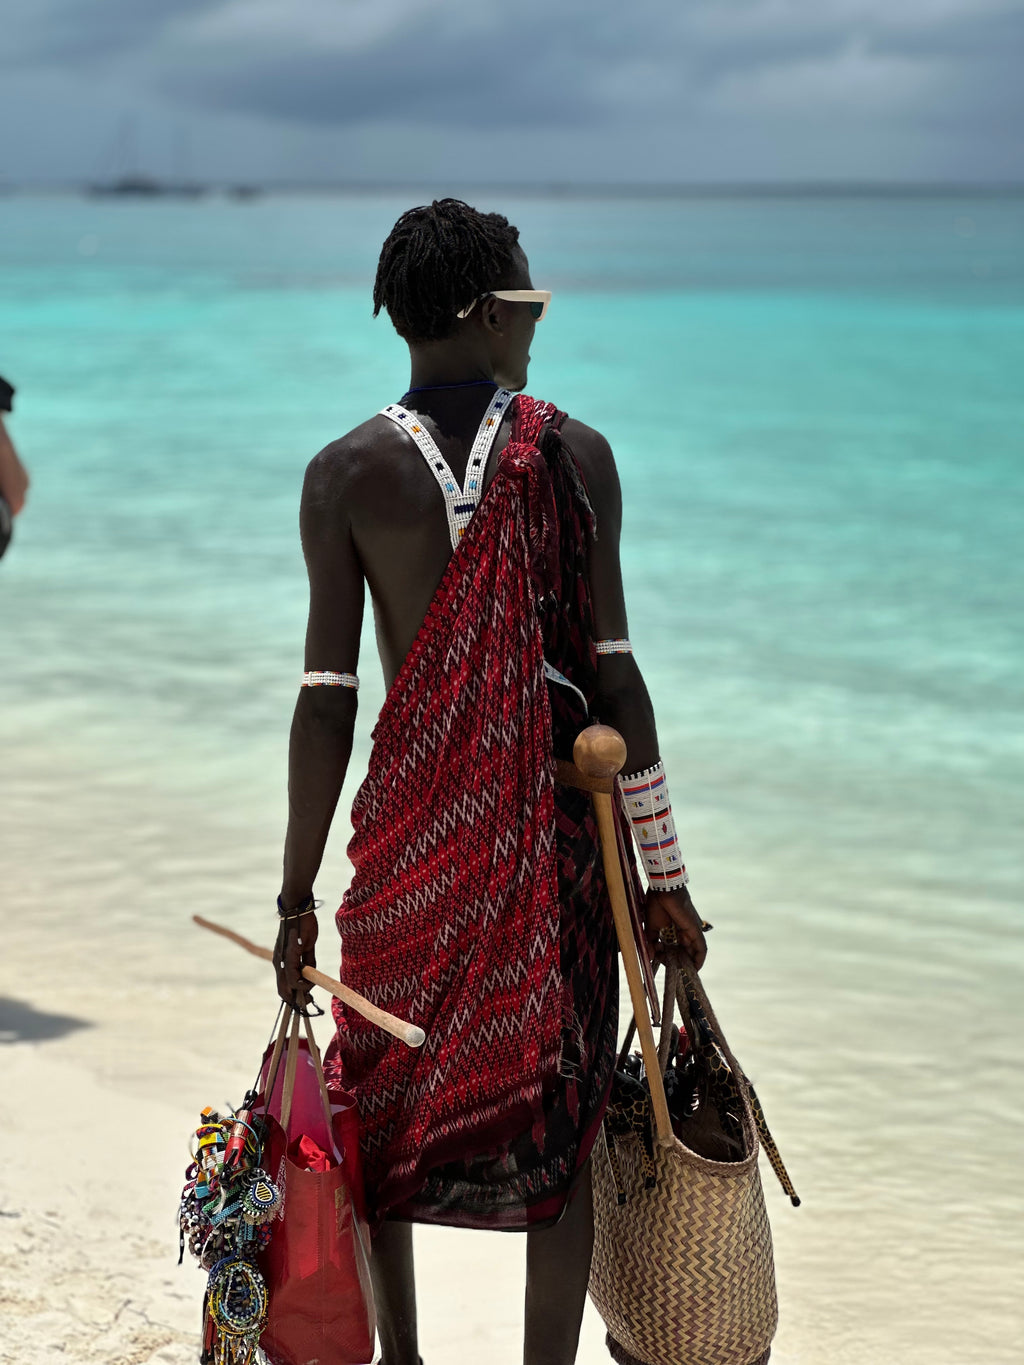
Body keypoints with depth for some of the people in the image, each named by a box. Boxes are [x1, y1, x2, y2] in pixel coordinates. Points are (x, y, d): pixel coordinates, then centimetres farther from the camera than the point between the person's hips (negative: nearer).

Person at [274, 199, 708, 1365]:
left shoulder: (347, 475, -5)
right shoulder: (574, 455, -5)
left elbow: (326, 700, -7)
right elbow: (612, 675, -6)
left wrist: (297, 895, 0)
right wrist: (663, 874, 0)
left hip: (413, 822, 0)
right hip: (556, 826, 0)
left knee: (385, 1105, 17)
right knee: (555, 1119, 9)